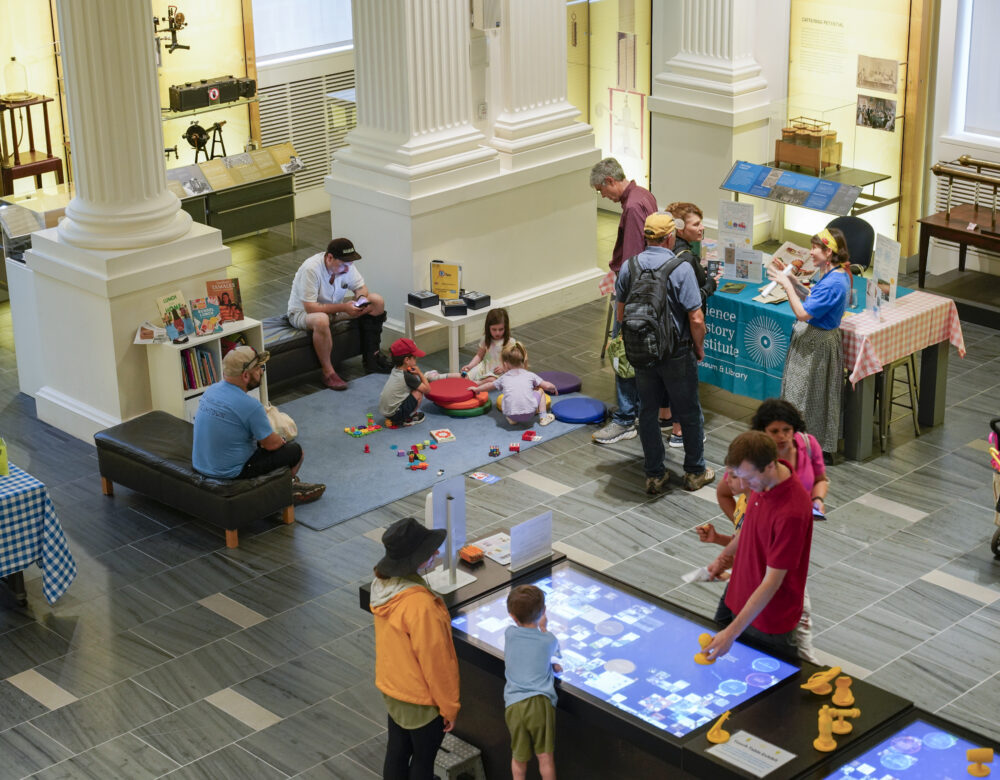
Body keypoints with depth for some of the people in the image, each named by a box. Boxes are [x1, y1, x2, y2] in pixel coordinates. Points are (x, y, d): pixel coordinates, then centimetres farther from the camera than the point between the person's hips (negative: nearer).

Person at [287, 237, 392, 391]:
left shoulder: (347, 265, -12)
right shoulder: (311, 269, -32)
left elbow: (361, 287, 4)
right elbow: (310, 308, -33)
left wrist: (361, 298, -21)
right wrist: (343, 307, -35)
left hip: (334, 306, 7)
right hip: (302, 312, -7)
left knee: (377, 302, -6)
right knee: (321, 320, -44)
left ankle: (371, 356, 0)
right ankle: (328, 372, -27)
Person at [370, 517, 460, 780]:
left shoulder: (383, 585, -8)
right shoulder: (420, 606, -34)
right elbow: (435, 661, -25)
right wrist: (449, 706, -11)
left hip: (391, 687, 7)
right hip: (421, 699, -7)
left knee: (396, 752, 22)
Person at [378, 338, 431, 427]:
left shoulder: (394, 371, 6)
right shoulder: (407, 376, -18)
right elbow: (426, 389, -12)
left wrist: (415, 374, 1)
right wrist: (420, 373, -3)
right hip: (394, 415, -8)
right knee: (418, 392, -6)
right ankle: (408, 419, 6)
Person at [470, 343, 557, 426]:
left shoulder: (503, 378, 18)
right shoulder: (530, 375, 13)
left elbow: (489, 385, 34)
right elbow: (547, 386, 13)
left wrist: (476, 389, 54)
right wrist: (553, 388, 37)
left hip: (511, 413, 1)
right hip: (529, 414, -1)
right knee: (540, 392, 24)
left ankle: (512, 419, 15)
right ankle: (543, 417, 17)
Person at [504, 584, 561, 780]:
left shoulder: (510, 634, 2)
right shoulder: (548, 640, -2)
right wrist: (543, 628, 34)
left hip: (513, 704, 2)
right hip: (540, 702, -2)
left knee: (518, 756, 17)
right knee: (546, 756, 10)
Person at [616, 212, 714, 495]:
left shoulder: (629, 267, -4)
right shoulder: (681, 268, -17)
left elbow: (621, 314, 4)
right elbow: (696, 318, -18)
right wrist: (699, 347, -1)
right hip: (677, 353, -4)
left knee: (647, 411, 14)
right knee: (689, 412, 13)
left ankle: (654, 475, 19)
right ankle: (695, 472, 24)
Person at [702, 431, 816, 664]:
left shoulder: (791, 512, -32)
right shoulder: (762, 483, -8)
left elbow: (772, 581, -30)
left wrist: (733, 632, -30)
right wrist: (726, 554, 19)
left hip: (770, 618, -8)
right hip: (741, 598, 8)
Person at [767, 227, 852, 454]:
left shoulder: (833, 283, -28)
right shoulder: (837, 274, 4)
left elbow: (803, 313, -29)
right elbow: (812, 298, 14)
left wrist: (786, 285, -22)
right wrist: (790, 279, 7)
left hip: (816, 344, -10)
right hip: (815, 340, 10)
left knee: (806, 394, 3)